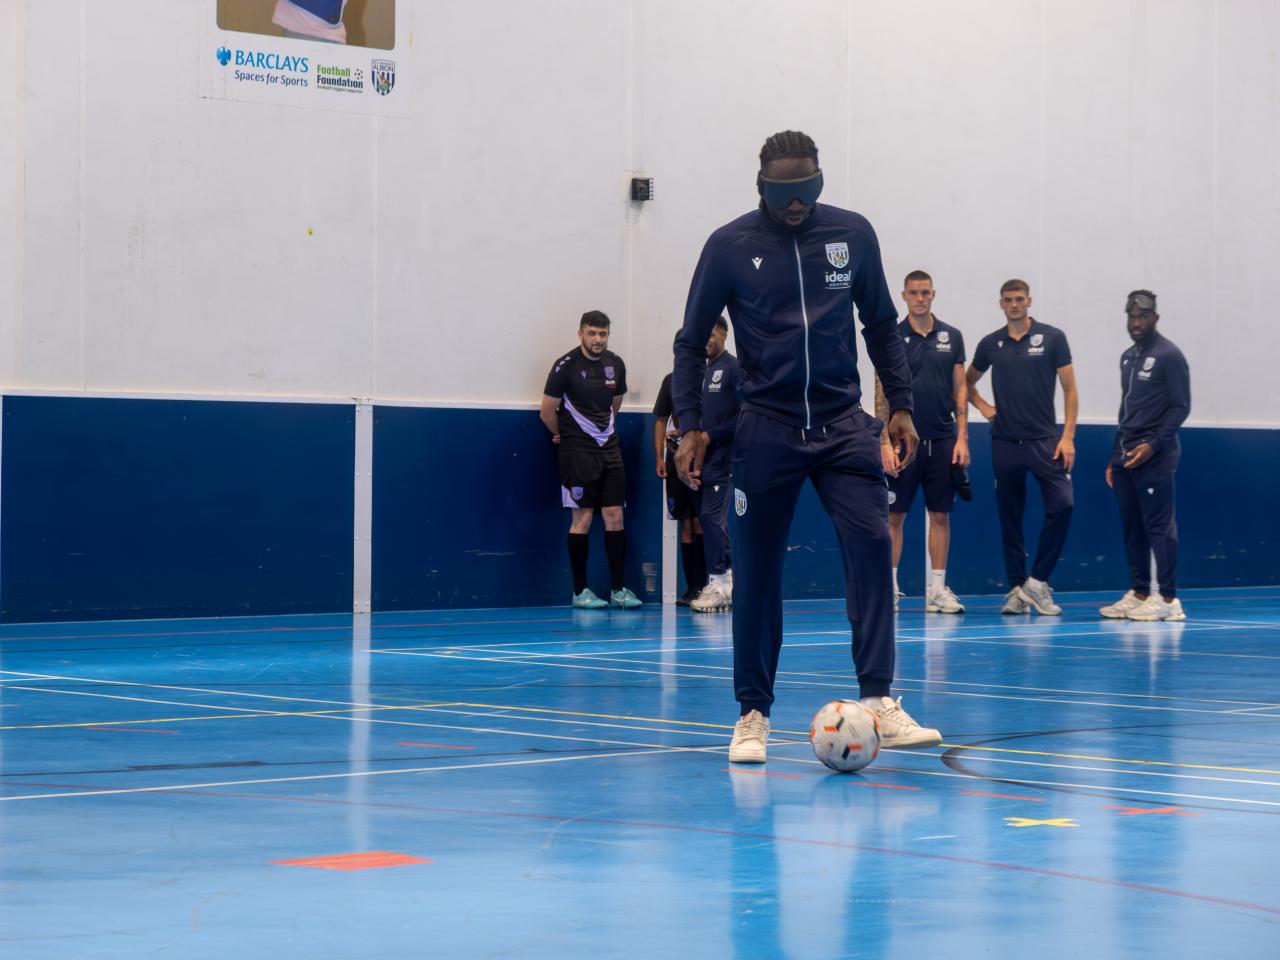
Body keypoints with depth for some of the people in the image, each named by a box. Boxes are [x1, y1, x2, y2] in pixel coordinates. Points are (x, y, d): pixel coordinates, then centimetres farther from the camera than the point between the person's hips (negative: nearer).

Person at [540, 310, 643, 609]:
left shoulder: (615, 364, 6)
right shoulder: (566, 366, -10)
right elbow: (547, 411, -5)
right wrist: (564, 435, 8)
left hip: (609, 449, 5)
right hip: (578, 451, -5)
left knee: (615, 516, 2)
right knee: (582, 517, -5)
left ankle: (619, 589, 5)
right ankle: (580, 591, 2)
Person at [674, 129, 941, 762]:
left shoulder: (852, 234, 4)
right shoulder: (730, 246, -1)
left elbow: (881, 325, 15)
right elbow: (691, 342, 6)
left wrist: (900, 405, 10)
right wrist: (690, 426, -2)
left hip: (843, 424, 1)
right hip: (767, 427, -1)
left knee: (872, 544, -14)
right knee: (756, 569, 1)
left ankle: (879, 704, -15)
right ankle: (753, 714, 12)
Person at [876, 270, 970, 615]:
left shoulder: (951, 337, 7)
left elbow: (960, 389, 8)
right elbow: (882, 393, -2)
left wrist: (962, 438, 0)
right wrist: (885, 443, -10)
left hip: (942, 440, 3)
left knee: (940, 515, 4)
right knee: (894, 515, 0)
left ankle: (937, 589, 9)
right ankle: (889, 587, 6)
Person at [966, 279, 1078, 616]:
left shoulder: (1052, 338, 0)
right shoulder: (990, 344, 7)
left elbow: (1070, 390, 0)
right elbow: (968, 381, 25)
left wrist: (1068, 436, -8)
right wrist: (982, 406, 7)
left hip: (1043, 439, -2)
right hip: (1004, 442, 2)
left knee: (1061, 503, -16)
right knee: (1010, 518, 4)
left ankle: (1038, 580, -5)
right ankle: (1017, 590, 10)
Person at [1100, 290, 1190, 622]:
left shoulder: (1168, 355, -5)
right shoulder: (1128, 357, 18)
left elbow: (1181, 407, -9)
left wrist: (1153, 445, -18)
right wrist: (1114, 457, 19)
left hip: (1153, 457, -8)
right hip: (1125, 456, 8)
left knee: (1159, 526, -8)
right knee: (1131, 528, 7)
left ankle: (1168, 600, -7)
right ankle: (1138, 594, 13)